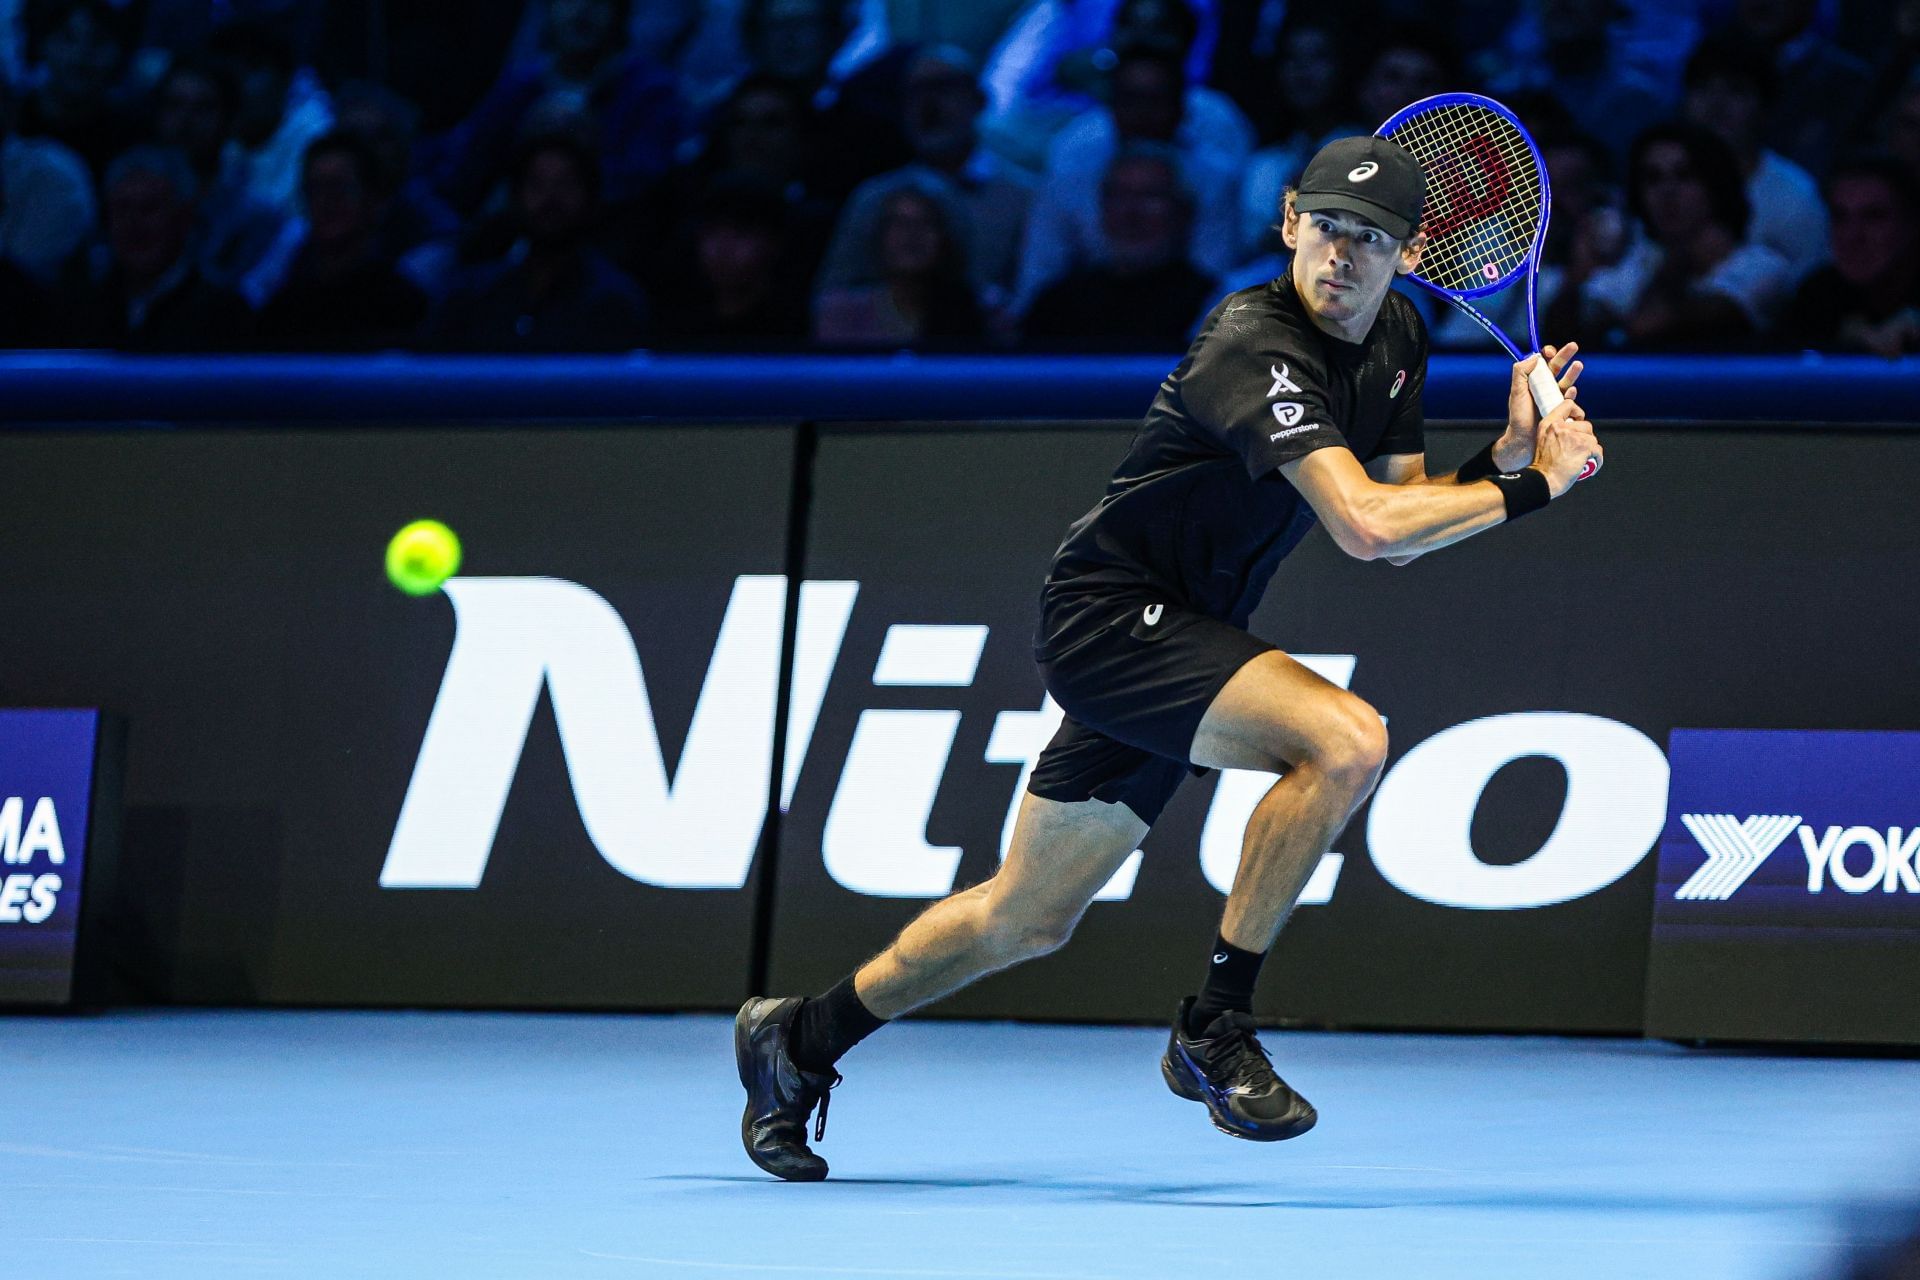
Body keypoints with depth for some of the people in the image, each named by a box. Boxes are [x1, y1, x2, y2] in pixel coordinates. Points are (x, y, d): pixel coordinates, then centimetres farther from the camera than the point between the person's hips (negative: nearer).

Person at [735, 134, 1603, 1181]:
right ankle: (1214, 1026, -16)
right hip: (1109, 614, -9)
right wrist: (1527, 488, -26)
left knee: (1026, 919, 17)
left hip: (1173, 640, 10)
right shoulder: (1255, 346, -25)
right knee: (1346, 740, -29)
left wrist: (1504, 451, -7)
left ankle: (799, 1038, 36)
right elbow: (1368, 526, -35)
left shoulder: (1394, 340, 5)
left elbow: (1403, 532, 9)